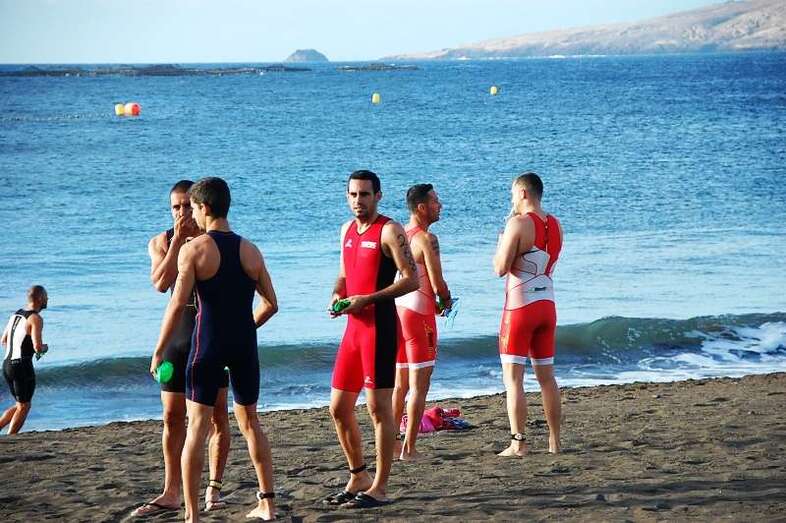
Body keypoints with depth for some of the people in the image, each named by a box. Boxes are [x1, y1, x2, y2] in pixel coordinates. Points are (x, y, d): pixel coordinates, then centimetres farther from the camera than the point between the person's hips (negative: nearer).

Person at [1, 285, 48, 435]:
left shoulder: (15, 314, 13)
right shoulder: (36, 318, -13)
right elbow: (38, 347, -22)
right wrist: (44, 348, 1)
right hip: (23, 366, -8)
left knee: (20, 405, 19)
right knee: (24, 407, 6)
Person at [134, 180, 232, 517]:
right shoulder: (161, 242, 5)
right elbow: (161, 283, -14)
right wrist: (178, 240, -15)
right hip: (178, 335, 2)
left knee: (217, 414, -1)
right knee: (172, 417, 2)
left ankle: (214, 488, 7)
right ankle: (171, 493, 7)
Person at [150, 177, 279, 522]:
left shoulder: (193, 249, -8)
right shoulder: (250, 251, 6)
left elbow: (178, 304, -13)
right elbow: (271, 304, 8)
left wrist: (159, 351, -7)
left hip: (209, 343, -4)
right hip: (244, 344, 4)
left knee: (197, 427, 0)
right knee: (250, 422, 17)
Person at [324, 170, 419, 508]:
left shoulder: (389, 231, -8)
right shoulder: (347, 230, 16)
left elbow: (412, 279, -14)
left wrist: (367, 299, -19)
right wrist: (337, 296, 5)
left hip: (379, 324, -8)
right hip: (353, 326, 8)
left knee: (378, 406, -6)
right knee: (339, 407, 10)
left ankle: (379, 488, -1)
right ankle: (358, 477, 24)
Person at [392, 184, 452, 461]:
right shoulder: (426, 239, -14)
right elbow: (438, 284, -17)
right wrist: (446, 301, 5)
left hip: (396, 309, 8)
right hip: (418, 314, -8)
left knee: (400, 383, 16)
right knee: (419, 385, -2)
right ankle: (409, 449, -2)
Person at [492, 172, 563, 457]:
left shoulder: (518, 223, -14)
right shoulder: (555, 225, 9)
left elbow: (501, 268, -16)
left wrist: (502, 240, 2)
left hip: (520, 306, -7)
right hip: (547, 304, 7)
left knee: (513, 378, -2)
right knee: (546, 377, 14)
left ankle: (518, 443, -6)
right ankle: (555, 441, 18)